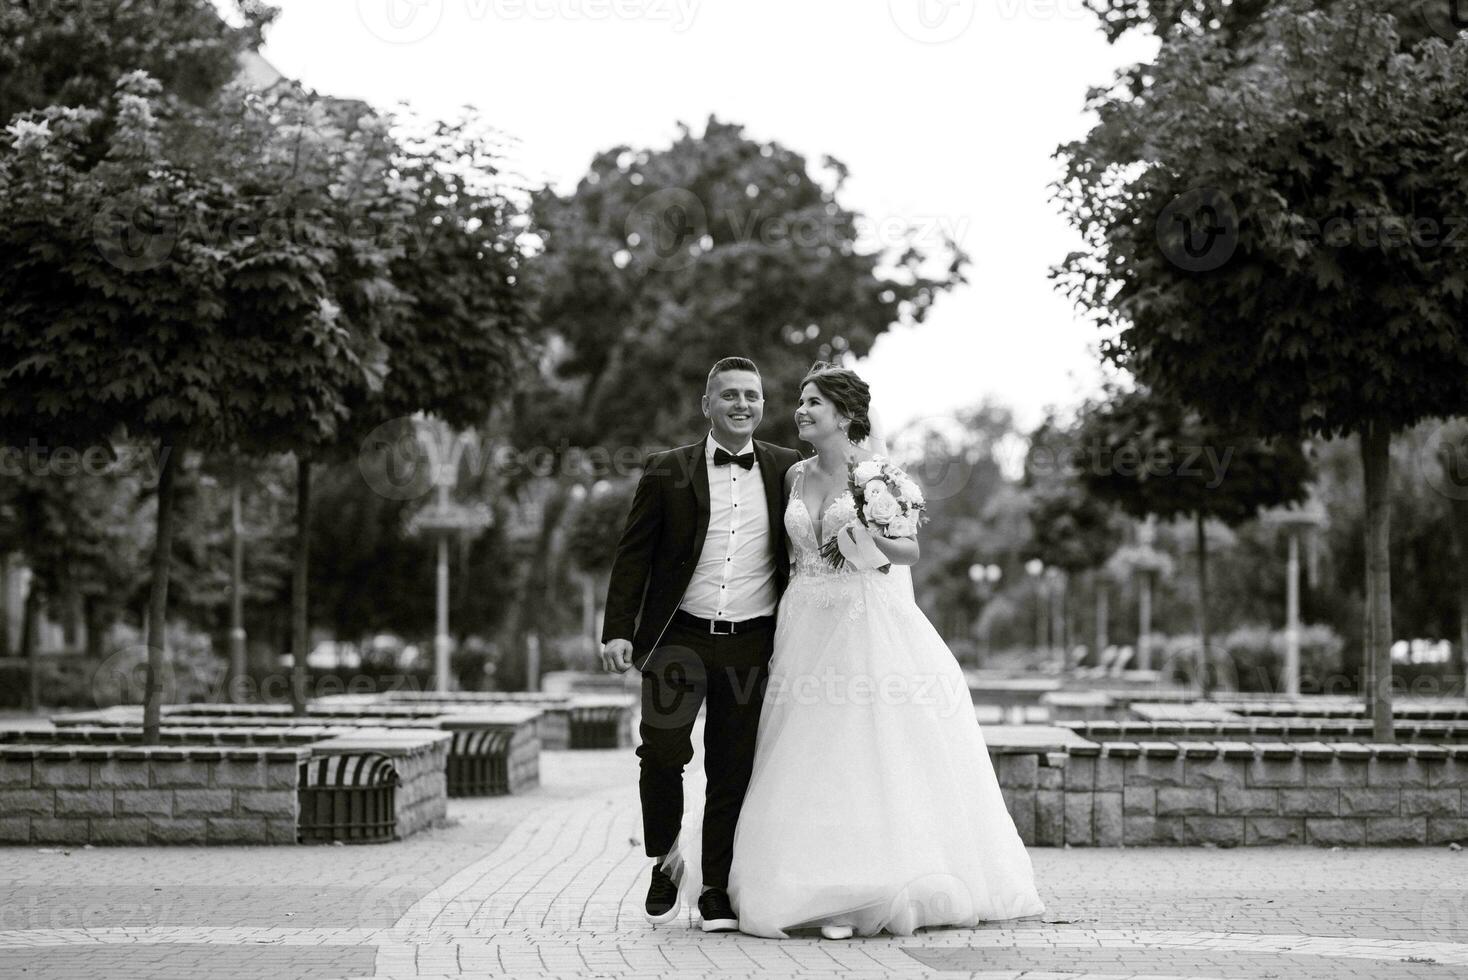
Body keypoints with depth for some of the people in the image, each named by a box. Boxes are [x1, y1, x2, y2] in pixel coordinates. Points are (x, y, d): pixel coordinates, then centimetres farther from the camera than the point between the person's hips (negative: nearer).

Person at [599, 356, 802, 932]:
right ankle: (664, 864, 16)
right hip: (678, 640, -1)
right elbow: (633, 556, 4)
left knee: (733, 771, 3)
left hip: (751, 645, 1)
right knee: (662, 753, -8)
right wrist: (618, 631, -5)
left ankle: (717, 892, 13)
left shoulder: (788, 471, 8)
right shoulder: (666, 472, 4)